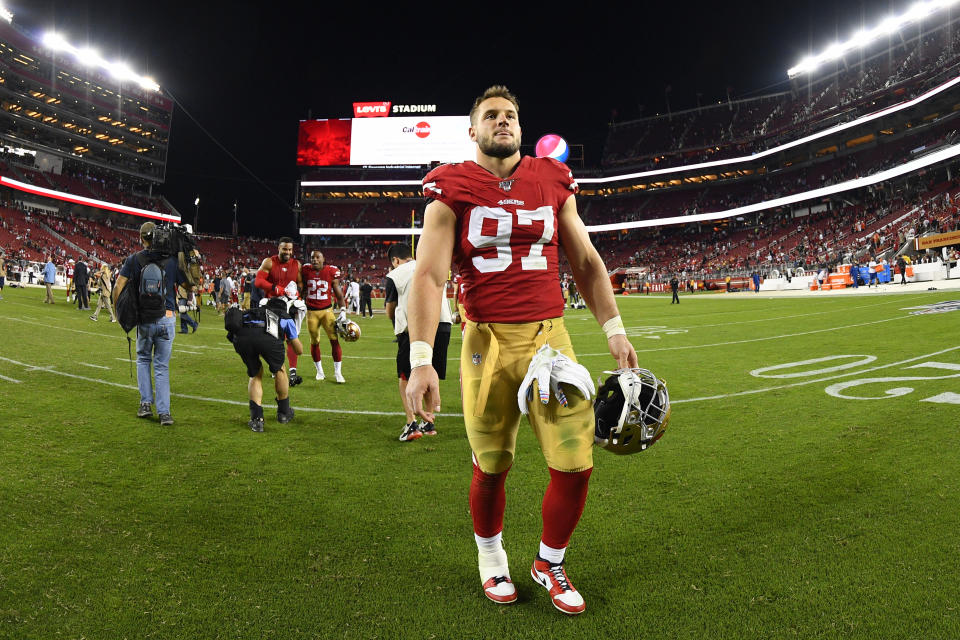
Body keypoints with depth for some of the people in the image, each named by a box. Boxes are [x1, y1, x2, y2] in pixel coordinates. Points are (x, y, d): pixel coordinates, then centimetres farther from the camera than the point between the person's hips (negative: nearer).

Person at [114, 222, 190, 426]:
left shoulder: (133, 260, -1)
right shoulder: (171, 260, -2)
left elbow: (118, 286, -2)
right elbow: (188, 285, 5)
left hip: (144, 319, 0)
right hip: (167, 319, 0)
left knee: (143, 360, 22)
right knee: (162, 366, 6)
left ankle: (146, 403, 16)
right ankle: (164, 412, 3)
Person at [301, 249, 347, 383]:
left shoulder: (331, 272, -4)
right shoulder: (305, 270, -1)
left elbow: (338, 294, 2)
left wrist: (342, 311, -3)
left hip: (327, 310, -1)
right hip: (311, 311, 1)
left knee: (335, 340, -9)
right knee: (314, 342, 7)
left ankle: (337, 372, 0)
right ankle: (319, 370, 24)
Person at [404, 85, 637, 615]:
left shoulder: (553, 182, 10)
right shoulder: (453, 190, 0)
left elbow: (586, 263, 14)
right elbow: (429, 276, -9)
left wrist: (615, 331, 8)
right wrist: (420, 360, -19)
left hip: (550, 334, 3)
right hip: (487, 341, -2)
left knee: (576, 464, 0)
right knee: (491, 467, 7)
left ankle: (549, 563, 27)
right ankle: (490, 556, 37)